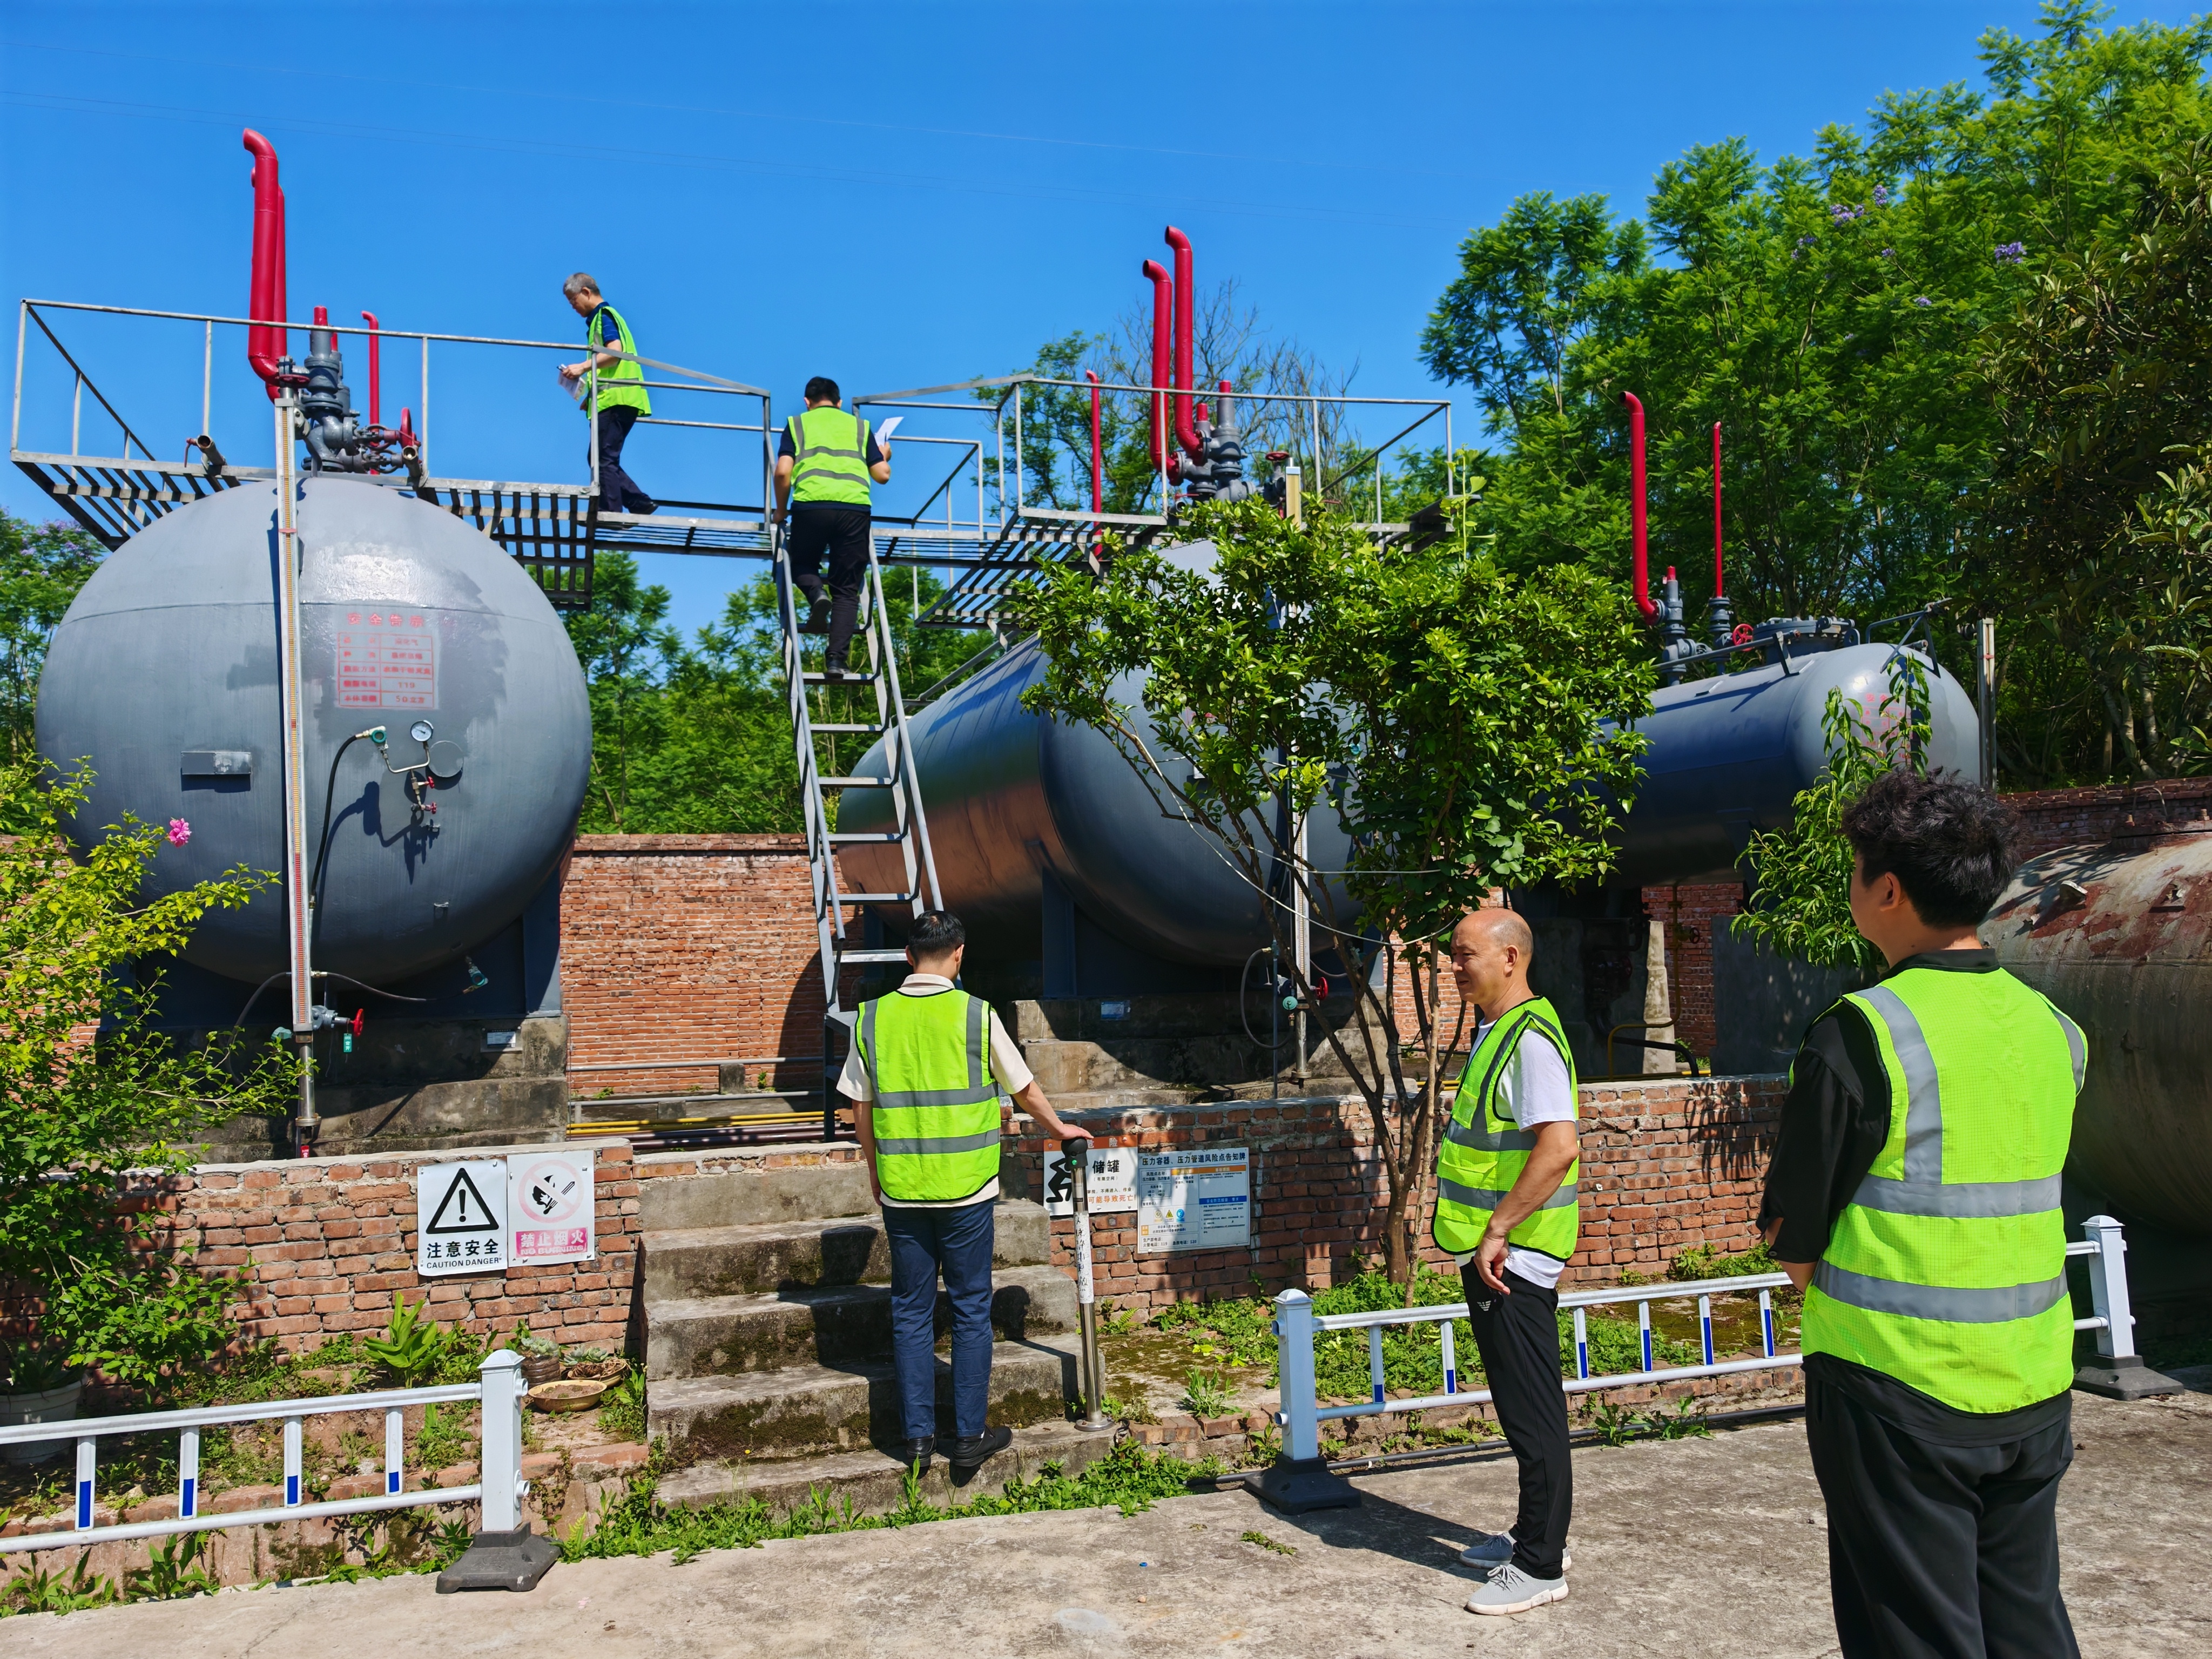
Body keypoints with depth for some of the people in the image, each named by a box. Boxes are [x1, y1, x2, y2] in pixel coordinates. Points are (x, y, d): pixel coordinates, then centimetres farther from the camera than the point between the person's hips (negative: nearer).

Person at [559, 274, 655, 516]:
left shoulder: (604, 316, -3)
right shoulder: (600, 319, 27)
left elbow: (615, 352, -19)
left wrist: (583, 367, -21)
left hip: (615, 399, -10)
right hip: (614, 399, 10)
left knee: (604, 459, -10)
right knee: (601, 458, 10)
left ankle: (611, 513, -11)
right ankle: (640, 503, 4)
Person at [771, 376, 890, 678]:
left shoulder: (797, 423, 18)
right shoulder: (860, 426, 23)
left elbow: (783, 472, 5)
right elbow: (883, 475, 18)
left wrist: (780, 510, 20)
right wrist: (884, 456, 40)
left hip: (811, 504, -1)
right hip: (855, 508, 1)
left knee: (802, 564, 24)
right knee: (847, 589, 7)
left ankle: (817, 596, -9)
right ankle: (836, 658, -7)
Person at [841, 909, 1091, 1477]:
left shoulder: (873, 1018, 0)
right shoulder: (975, 1014, -8)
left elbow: (861, 1107, 7)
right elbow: (1025, 1090, 3)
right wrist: (1060, 1129, 21)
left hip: (900, 1190, 3)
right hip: (965, 1188, -2)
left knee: (911, 1310, 12)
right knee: (971, 1310, 8)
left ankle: (918, 1436, 17)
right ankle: (969, 1438, 14)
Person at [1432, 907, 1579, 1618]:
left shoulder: (1531, 1038, -18)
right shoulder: (1496, 1031, 13)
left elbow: (1559, 1146, -28)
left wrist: (1499, 1230, -24)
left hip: (1514, 1257, -10)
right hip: (1492, 1251, 10)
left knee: (1533, 1412, 0)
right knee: (1518, 1405, 19)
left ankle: (1541, 1566, 11)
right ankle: (1532, 1534, 32)